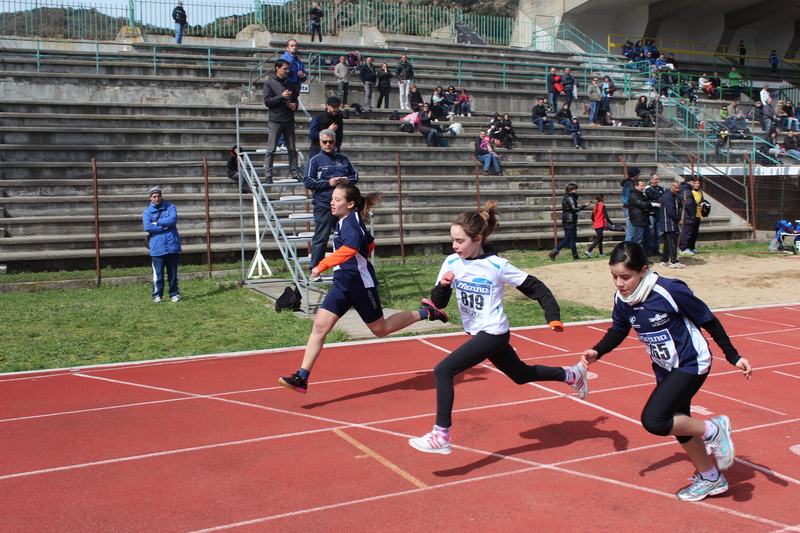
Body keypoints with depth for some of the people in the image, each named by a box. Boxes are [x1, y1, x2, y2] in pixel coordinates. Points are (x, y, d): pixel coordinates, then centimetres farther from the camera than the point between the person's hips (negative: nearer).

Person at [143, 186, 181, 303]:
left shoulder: (170, 207, 9)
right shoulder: (147, 212, 7)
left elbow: (173, 220, -9)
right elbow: (147, 227, -8)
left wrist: (157, 223, -6)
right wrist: (164, 227, -8)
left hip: (172, 245, 1)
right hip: (157, 248, -1)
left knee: (173, 272, 5)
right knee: (158, 273, -1)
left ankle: (174, 294, 13)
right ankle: (157, 295, 9)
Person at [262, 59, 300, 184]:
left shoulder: (291, 84, 15)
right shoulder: (269, 84, 1)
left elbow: (295, 98, 23)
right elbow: (267, 101, -7)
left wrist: (295, 105, 1)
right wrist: (282, 97, -16)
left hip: (289, 120, 5)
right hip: (276, 120, -5)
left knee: (292, 149, 7)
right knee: (271, 149, -6)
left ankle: (295, 172, 11)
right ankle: (267, 175, -5)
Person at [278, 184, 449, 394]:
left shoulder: (350, 222, -18)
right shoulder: (343, 221, 11)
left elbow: (350, 248, -39)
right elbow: (370, 244, 25)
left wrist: (322, 266, -42)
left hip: (361, 284, -9)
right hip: (342, 284, 9)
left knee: (381, 329, 8)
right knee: (320, 326, -4)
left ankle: (425, 312, 25)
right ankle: (302, 378, -6)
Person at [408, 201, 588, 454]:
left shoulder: (497, 266, -17)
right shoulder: (452, 263, -3)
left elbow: (536, 288, -10)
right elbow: (438, 303, -2)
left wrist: (554, 318, -18)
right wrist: (442, 286, -22)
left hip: (493, 334, -7)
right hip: (478, 334, 7)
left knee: (443, 370, -19)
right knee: (521, 375, 24)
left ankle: (441, 436, -13)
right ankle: (570, 375, 47)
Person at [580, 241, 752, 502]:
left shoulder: (670, 292, -27)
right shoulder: (622, 300, -10)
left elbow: (709, 321, -15)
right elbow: (618, 330, 7)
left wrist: (733, 357, -10)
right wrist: (596, 352, -11)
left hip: (691, 365, -7)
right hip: (665, 369, 7)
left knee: (653, 420, -21)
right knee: (678, 425, 16)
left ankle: (713, 429, 2)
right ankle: (711, 478, 39)